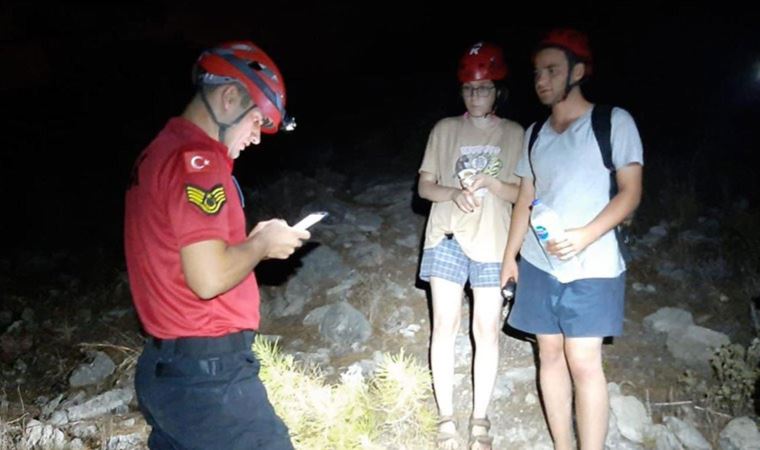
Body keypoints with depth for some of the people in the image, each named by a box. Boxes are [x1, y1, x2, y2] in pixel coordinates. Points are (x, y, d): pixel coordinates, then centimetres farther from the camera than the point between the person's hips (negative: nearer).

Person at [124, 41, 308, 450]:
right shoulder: (196, 158, -17)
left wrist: (249, 241, 10)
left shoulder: (160, 152, 12)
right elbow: (209, 278, -24)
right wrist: (262, 244, -8)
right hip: (207, 375, -9)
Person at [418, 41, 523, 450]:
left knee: (487, 330, 4)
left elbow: (523, 195, 3)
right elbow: (424, 186, 5)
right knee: (445, 326, 2)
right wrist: (453, 193, -16)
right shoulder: (445, 129, 6)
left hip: (492, 243, 0)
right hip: (447, 238, 0)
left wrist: (489, 182, -17)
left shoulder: (514, 134, 5)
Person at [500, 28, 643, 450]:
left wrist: (585, 235, -20)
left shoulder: (613, 121, -2)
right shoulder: (534, 133, 12)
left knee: (583, 363, -6)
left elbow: (631, 191, -6)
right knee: (550, 355, 8)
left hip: (590, 267, -5)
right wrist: (509, 255, 12)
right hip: (537, 263, 5)